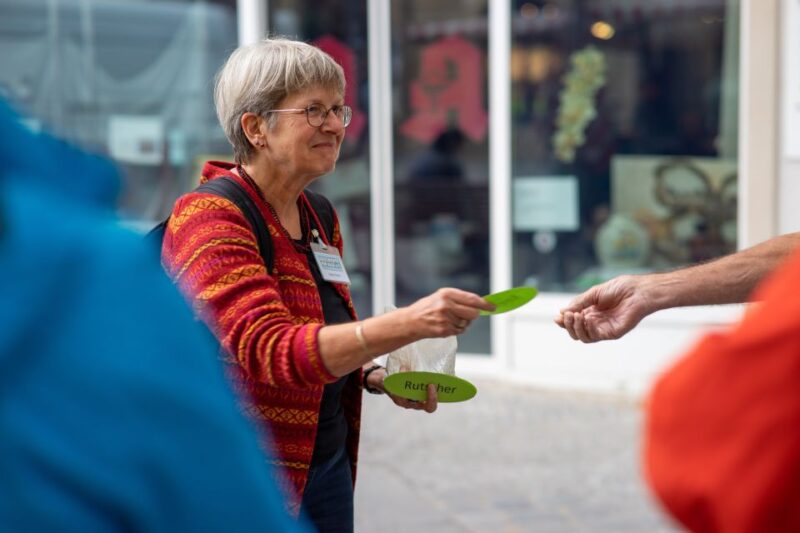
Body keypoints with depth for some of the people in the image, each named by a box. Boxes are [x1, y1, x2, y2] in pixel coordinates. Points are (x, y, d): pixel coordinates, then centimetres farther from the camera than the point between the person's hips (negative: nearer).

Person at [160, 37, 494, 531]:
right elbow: (269, 350, -28)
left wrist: (376, 377, 0)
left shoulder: (320, 218, 9)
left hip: (327, 467, 7)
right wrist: (408, 324, -38)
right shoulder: (207, 218, -15)